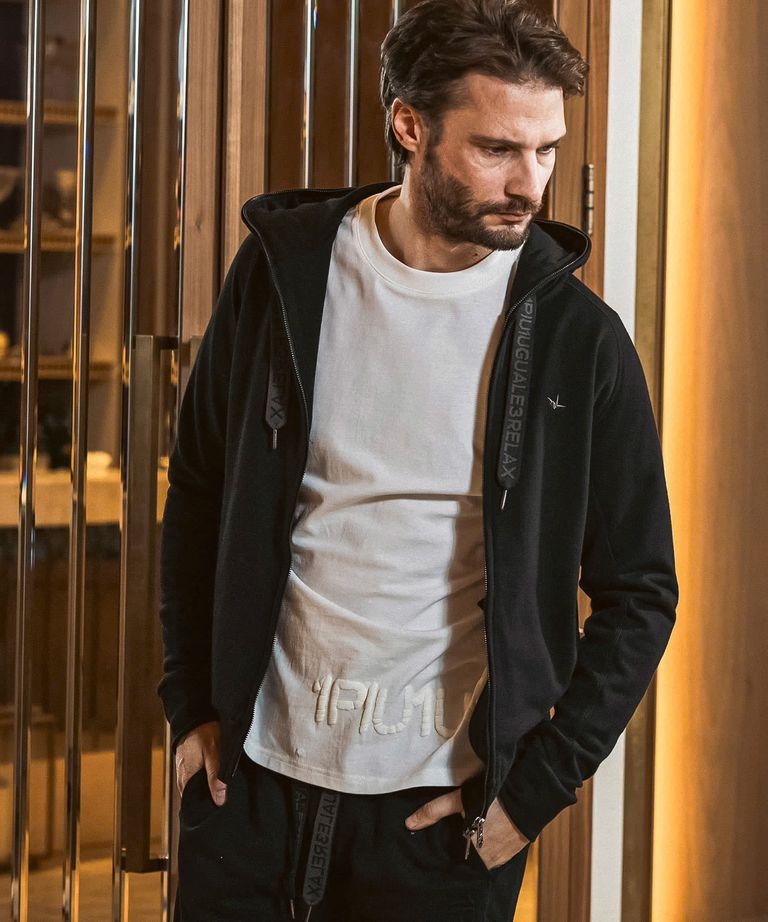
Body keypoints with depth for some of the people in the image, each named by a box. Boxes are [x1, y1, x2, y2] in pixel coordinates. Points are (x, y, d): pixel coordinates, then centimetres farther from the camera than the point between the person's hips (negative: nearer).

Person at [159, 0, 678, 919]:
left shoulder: (578, 339, -7)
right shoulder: (283, 272, -2)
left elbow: (638, 593, -2)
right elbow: (198, 498, 8)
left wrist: (534, 790, -6)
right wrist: (192, 705, 4)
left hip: (440, 807, -1)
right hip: (254, 773, 2)